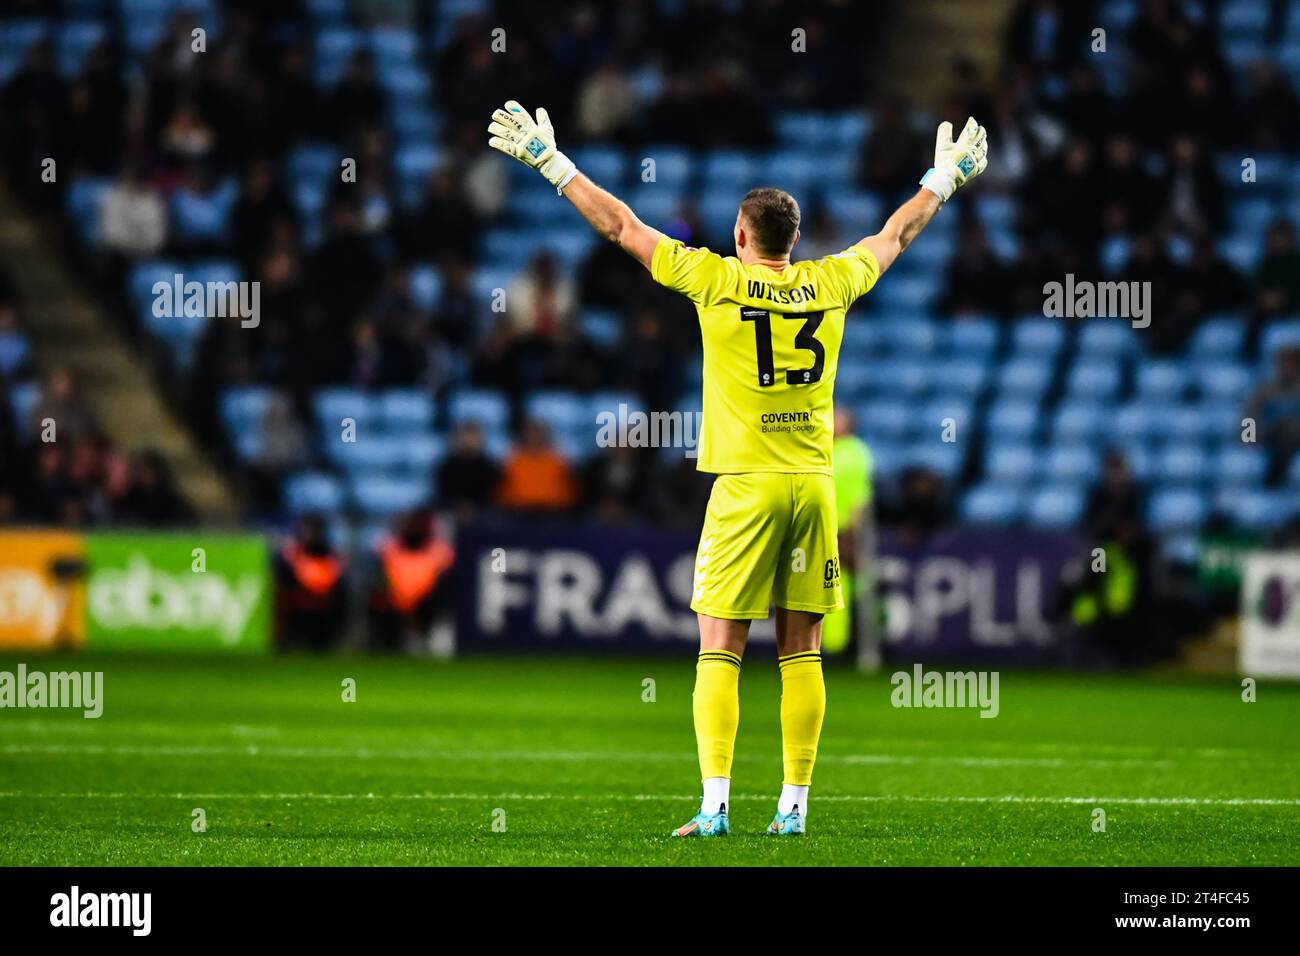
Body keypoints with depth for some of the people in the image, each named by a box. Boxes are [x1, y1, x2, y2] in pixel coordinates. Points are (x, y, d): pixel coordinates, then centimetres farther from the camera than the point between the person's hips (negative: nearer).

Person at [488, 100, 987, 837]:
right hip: (814, 484, 3)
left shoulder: (717, 280, -3)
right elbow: (895, 236, 24)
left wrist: (551, 163, 15)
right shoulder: (830, 283, 5)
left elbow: (622, 226, 5)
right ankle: (794, 804, 5)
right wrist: (945, 179, 41)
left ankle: (715, 803, -11)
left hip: (746, 486, -3)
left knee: (720, 650, -2)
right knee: (801, 651, 7)